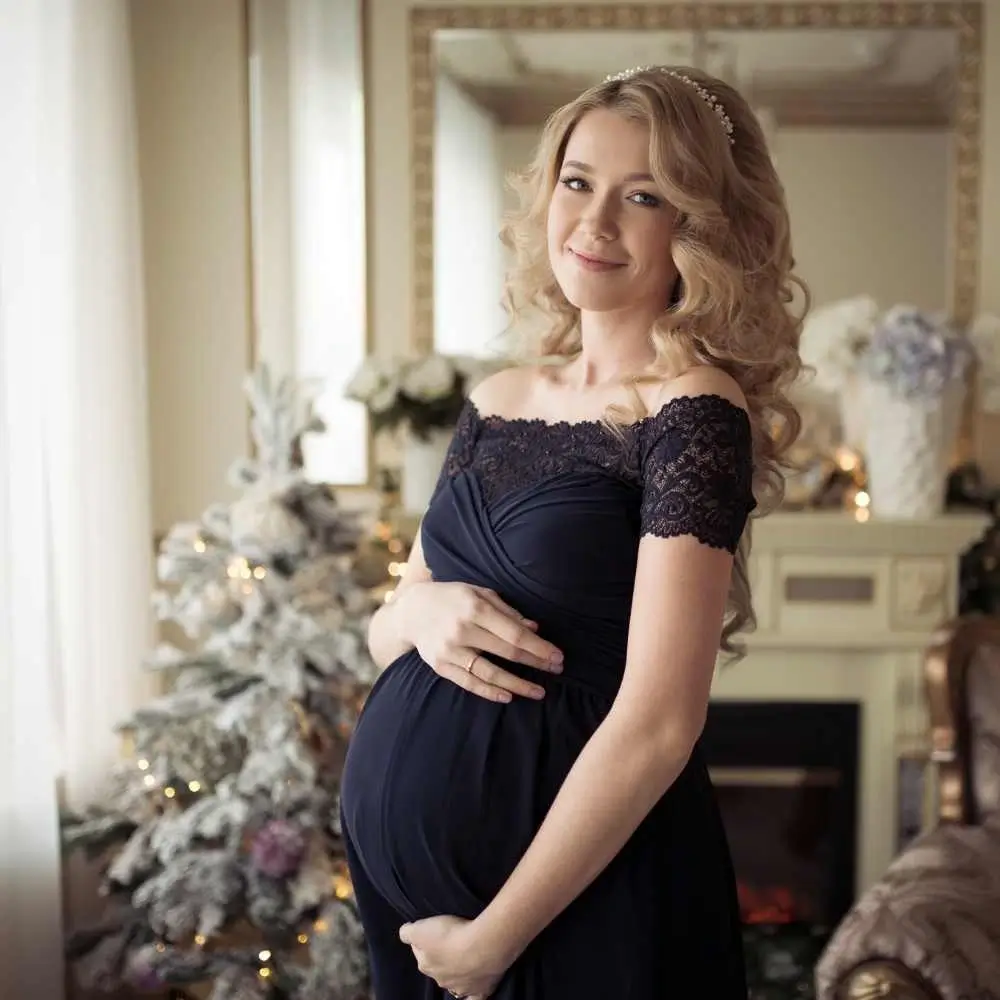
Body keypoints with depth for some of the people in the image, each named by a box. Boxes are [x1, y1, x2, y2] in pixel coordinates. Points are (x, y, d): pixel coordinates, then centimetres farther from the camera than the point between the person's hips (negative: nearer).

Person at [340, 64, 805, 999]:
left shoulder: (694, 414, -15)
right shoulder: (495, 401, 5)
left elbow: (658, 724, -20)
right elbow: (383, 632, 12)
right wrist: (419, 613, -11)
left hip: (577, 896, -6)